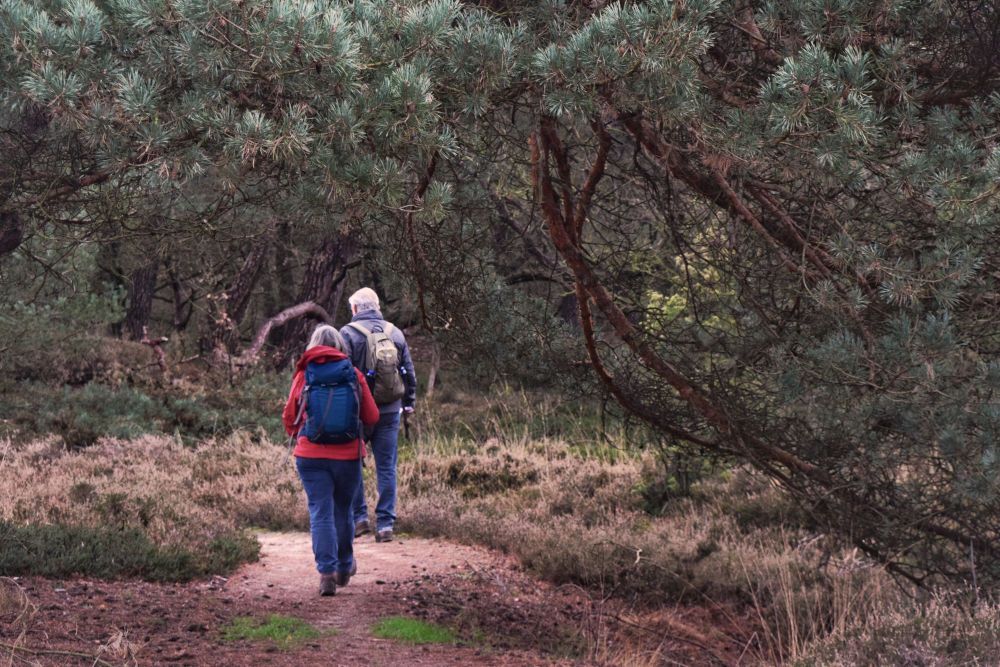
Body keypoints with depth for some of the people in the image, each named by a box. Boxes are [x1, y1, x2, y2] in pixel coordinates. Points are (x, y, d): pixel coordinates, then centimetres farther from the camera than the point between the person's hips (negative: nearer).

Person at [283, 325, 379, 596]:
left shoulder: (304, 376, -3)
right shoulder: (353, 375, -1)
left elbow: (289, 418, 5)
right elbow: (372, 417, 4)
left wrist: (296, 433, 27)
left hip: (311, 455, -1)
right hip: (348, 455, 1)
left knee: (320, 513, 1)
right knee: (343, 510, 16)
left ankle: (327, 571, -9)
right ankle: (344, 567, 32)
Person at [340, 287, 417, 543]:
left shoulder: (348, 333, -6)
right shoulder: (396, 333, 8)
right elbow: (409, 373, 12)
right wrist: (408, 404, 24)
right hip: (390, 411, 3)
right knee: (386, 468, 6)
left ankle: (359, 517, 8)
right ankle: (385, 524, 6)